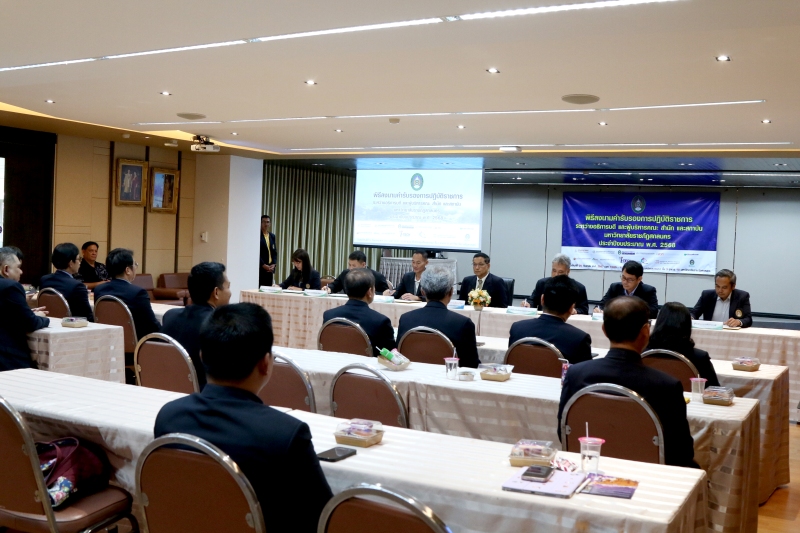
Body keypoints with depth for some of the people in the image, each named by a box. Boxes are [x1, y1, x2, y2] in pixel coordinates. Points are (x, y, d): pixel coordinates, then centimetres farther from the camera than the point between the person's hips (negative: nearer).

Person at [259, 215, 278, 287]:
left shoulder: (272, 236, 15)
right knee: (259, 287, -8)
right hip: (260, 267, -5)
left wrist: (273, 264, 1)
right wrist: (264, 265, -13)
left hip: (270, 268, 5)